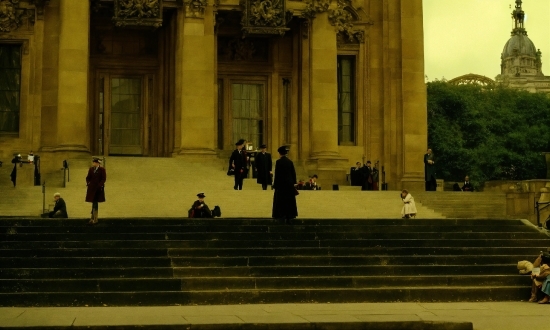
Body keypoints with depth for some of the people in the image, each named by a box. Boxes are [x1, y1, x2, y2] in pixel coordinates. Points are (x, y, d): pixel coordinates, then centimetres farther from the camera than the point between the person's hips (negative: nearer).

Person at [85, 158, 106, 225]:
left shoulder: (102, 170, -4)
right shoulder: (91, 169, 8)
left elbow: (104, 179, -6)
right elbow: (88, 177, 13)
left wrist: (99, 185, -15)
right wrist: (88, 183, -3)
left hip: (98, 189, -4)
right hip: (92, 188, 4)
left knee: (95, 203, -3)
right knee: (94, 203, 7)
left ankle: (93, 218, 1)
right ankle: (94, 218, 12)